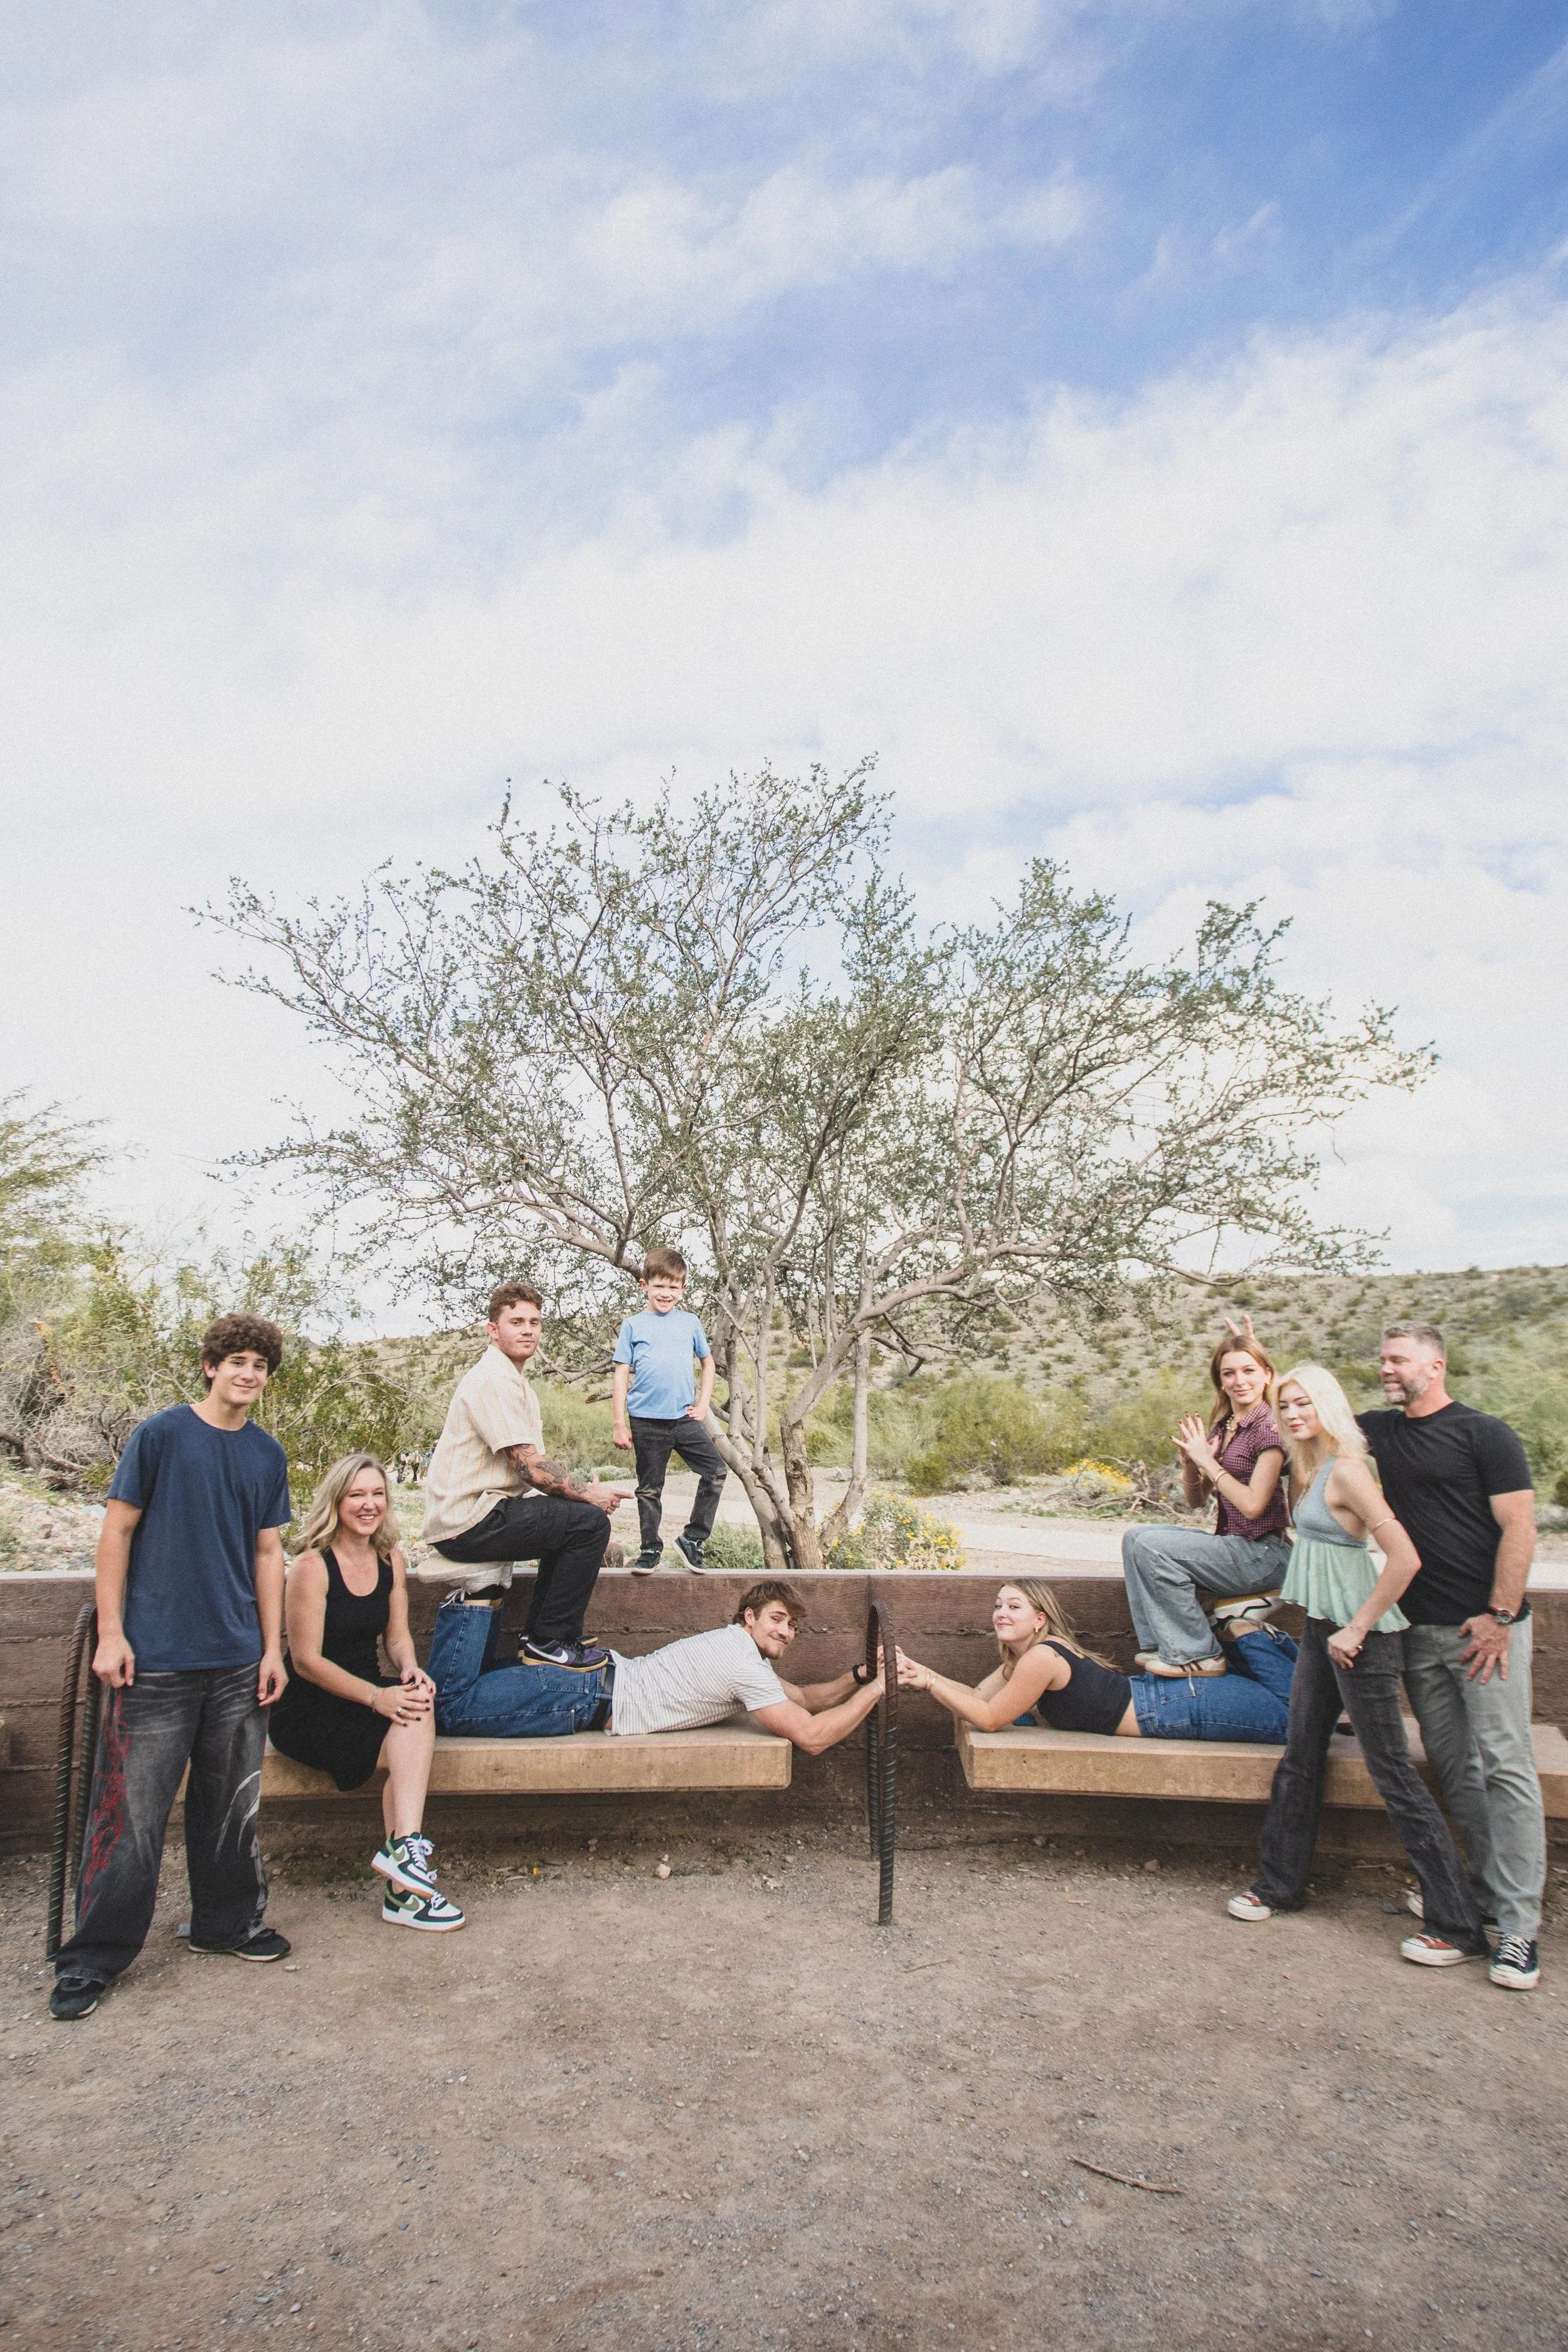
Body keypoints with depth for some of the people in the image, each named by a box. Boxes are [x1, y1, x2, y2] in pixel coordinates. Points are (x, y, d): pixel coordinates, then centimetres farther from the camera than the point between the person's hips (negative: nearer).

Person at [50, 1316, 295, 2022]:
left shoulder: (268, 1454, 7)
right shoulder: (161, 1434, -6)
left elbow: (267, 1553, 10)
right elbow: (118, 1531, -4)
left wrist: (273, 1648, 8)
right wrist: (110, 1633, -8)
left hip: (239, 1660, 4)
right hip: (156, 1658, -4)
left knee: (231, 1804, 14)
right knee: (130, 1811, 0)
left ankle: (228, 1922, 31)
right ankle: (92, 1958, 16)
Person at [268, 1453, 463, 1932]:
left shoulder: (391, 1560, 6)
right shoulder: (312, 1566, -13)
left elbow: (397, 1635, 9)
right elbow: (306, 1660, -15)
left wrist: (410, 1670, -15)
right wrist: (377, 1697, -24)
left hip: (368, 1693, 5)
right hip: (309, 1710, -5)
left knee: (418, 1707, -28)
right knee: (413, 1741, -27)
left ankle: (403, 1872, -33)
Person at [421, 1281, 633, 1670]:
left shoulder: (514, 1381, 18)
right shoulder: (493, 1380, -16)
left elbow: (532, 1465, 14)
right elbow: (530, 1467, -21)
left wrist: (587, 1488, -1)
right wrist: (589, 1493, -10)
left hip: (480, 1511, 11)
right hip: (468, 1522, -11)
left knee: (573, 1511, 21)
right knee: (590, 1521, -15)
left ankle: (539, 1633, 23)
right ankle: (551, 1642, -4)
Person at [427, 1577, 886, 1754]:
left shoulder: (737, 1643, 15)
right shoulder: (745, 1666, -16)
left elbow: (804, 1696, 21)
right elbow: (812, 1737, -20)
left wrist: (858, 1675, 7)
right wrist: (876, 1689, -14)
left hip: (598, 1674, 9)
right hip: (590, 1699, -9)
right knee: (451, 1706, -14)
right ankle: (475, 1607, -3)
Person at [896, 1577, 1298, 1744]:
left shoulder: (1041, 1658, -25)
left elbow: (989, 1719, -22)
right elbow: (977, 1697, 3)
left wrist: (929, 1682, -22)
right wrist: (922, 1672, -9)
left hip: (1185, 1706, -8)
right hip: (1164, 1694, 8)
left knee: (1289, 1716, 4)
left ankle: (1244, 1629, 13)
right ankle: (1246, 1631, 23)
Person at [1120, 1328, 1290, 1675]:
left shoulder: (1269, 1428, -13)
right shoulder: (1221, 1428, 11)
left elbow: (1253, 1505, -21)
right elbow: (1194, 1501, 13)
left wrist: (1207, 1461, -15)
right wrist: (1189, 1461, -7)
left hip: (1263, 1554, -9)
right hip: (1230, 1545, 9)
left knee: (1153, 1546, -21)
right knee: (1135, 1537, 0)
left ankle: (1197, 1655, -9)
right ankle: (1157, 1644, 1)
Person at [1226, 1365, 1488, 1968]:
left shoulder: (1345, 1471, -19)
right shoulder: (1307, 1468, 9)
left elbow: (1405, 1558, -24)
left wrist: (1359, 1628, -20)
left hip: (1360, 1635, -9)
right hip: (1322, 1629, 9)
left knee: (1392, 1769, -2)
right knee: (1300, 1759, 15)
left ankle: (1458, 1926, 10)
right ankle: (1280, 1884, 28)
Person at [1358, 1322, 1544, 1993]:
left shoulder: (1484, 1434, -6)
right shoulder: (1381, 1430, 10)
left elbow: (1519, 1529, -10)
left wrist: (1500, 1617, -15)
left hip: (1485, 1626, -5)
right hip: (1421, 1628, 6)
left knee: (1505, 1767, -5)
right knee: (1453, 1768, 10)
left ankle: (1518, 1926, -1)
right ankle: (1484, 1891, 22)